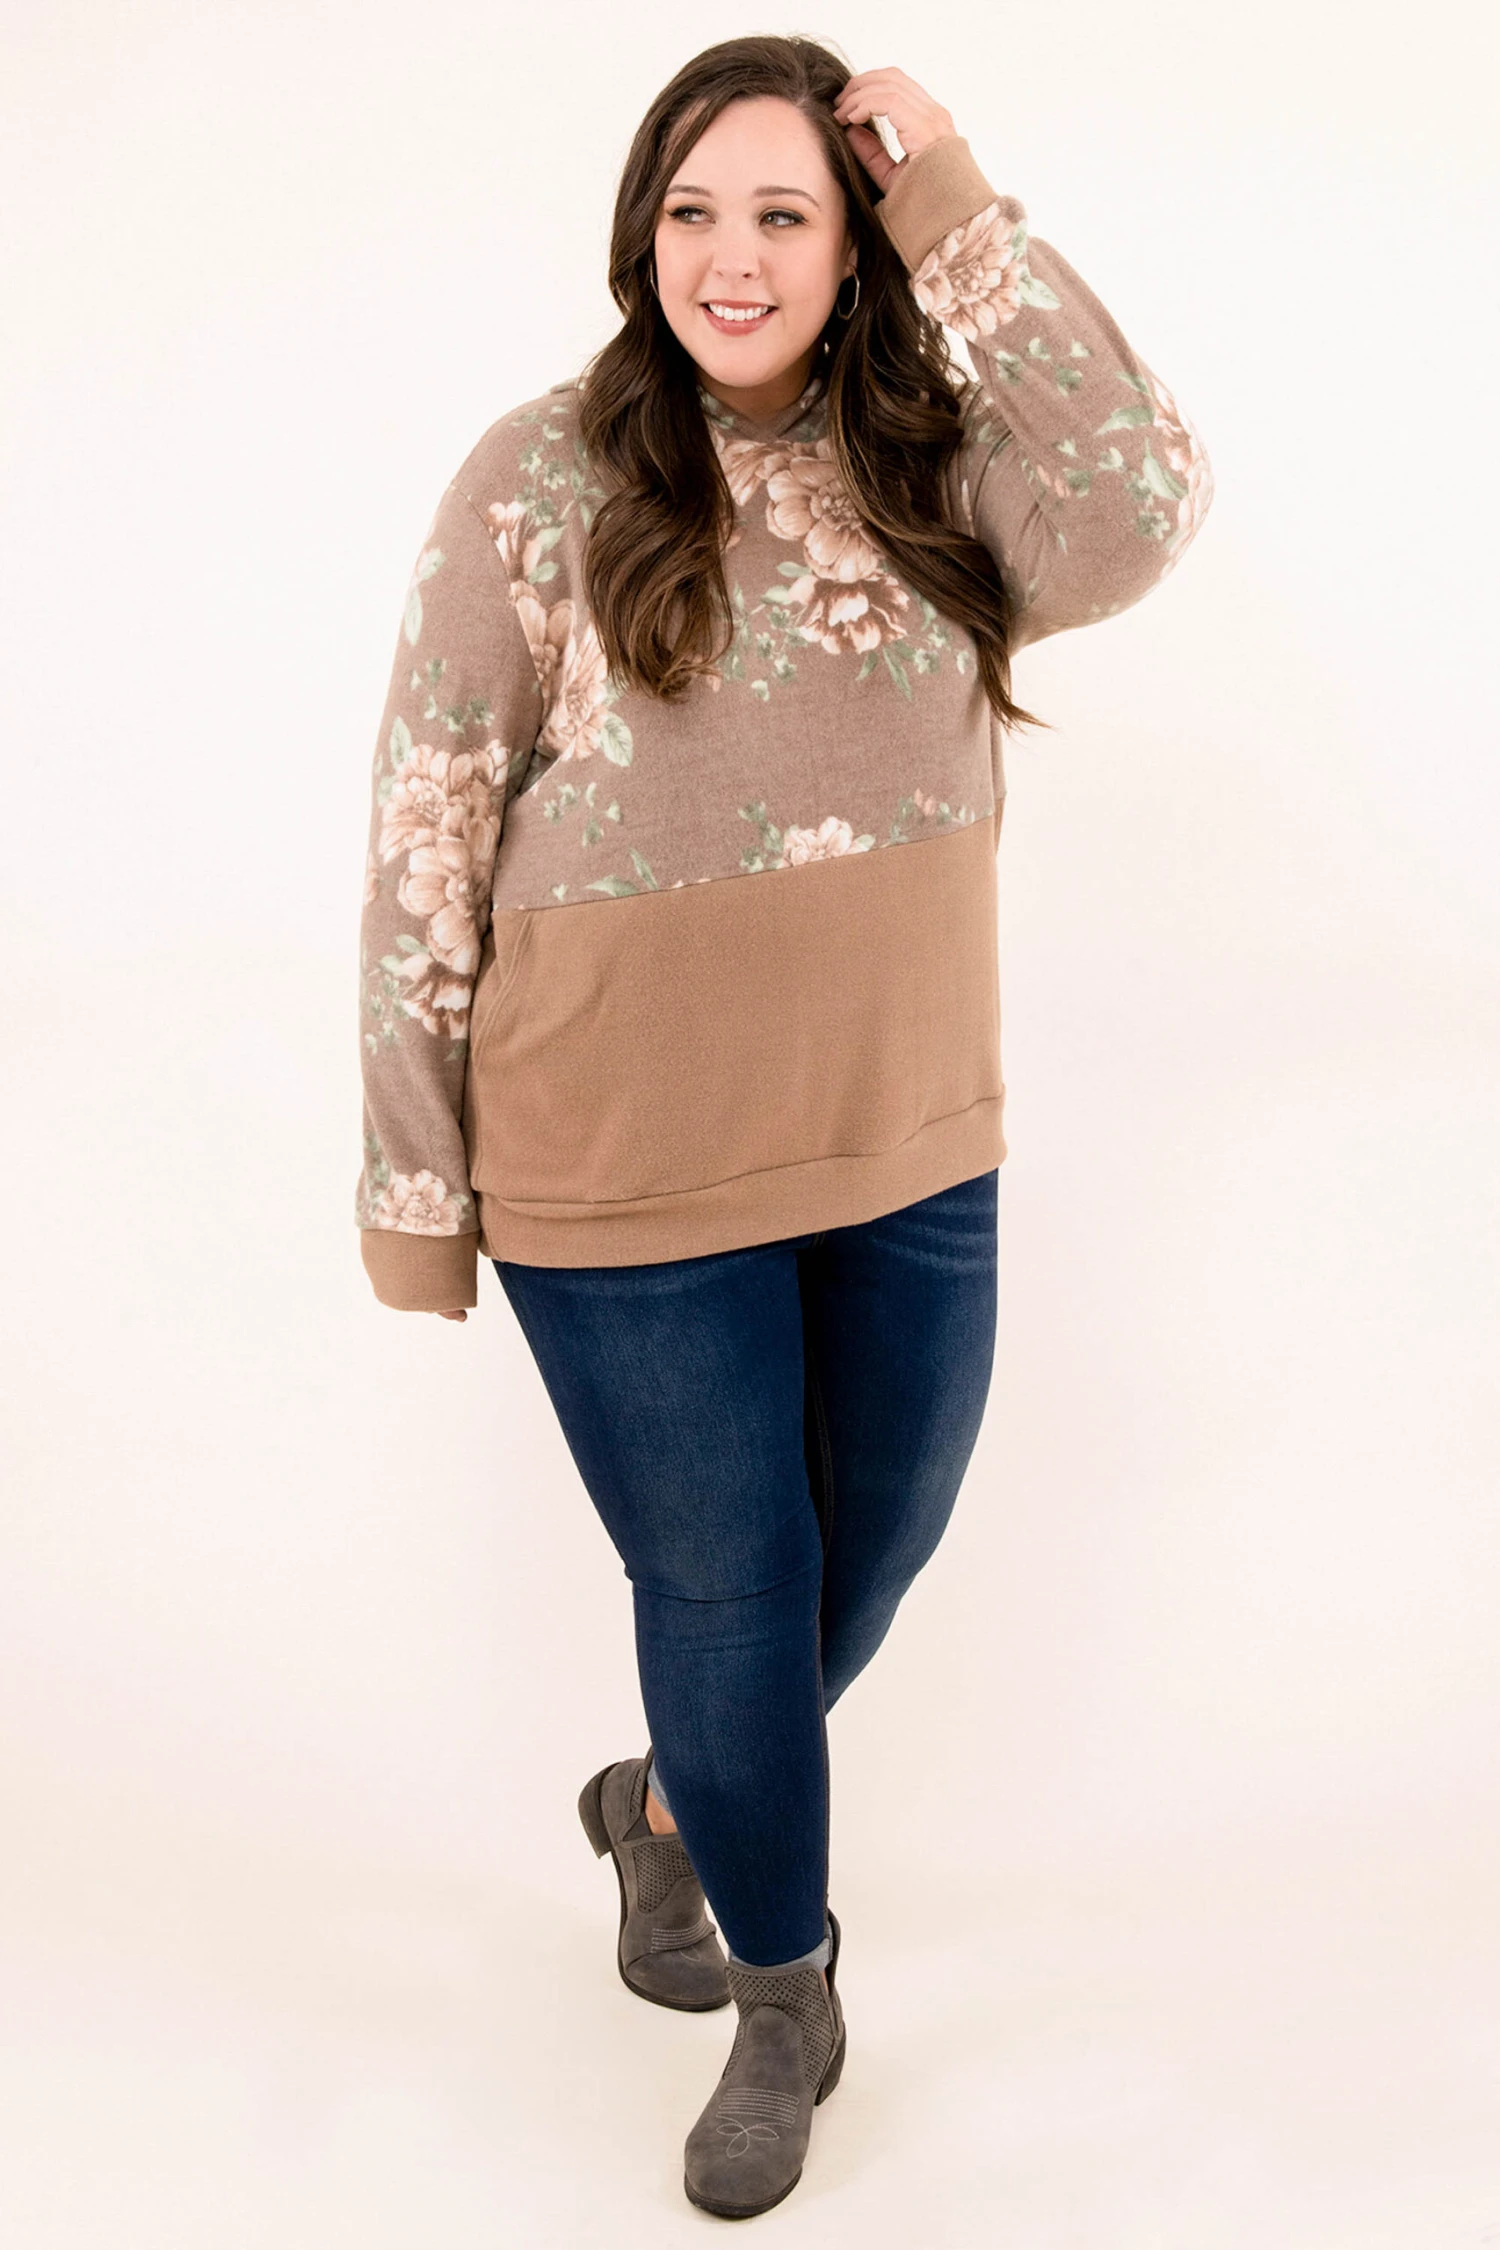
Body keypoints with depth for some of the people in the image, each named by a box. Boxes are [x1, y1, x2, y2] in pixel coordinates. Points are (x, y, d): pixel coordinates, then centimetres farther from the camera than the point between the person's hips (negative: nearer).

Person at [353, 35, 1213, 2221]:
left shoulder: (933, 463, 0)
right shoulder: (541, 483, -10)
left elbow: (1142, 514, -21)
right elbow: (426, 838, -9)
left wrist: (968, 224, -19)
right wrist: (416, 1181, -7)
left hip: (912, 1156, 4)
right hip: (629, 1181, -4)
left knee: (873, 1556, 20)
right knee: (726, 1589, 11)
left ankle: (669, 1802, 51)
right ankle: (787, 1986, 38)